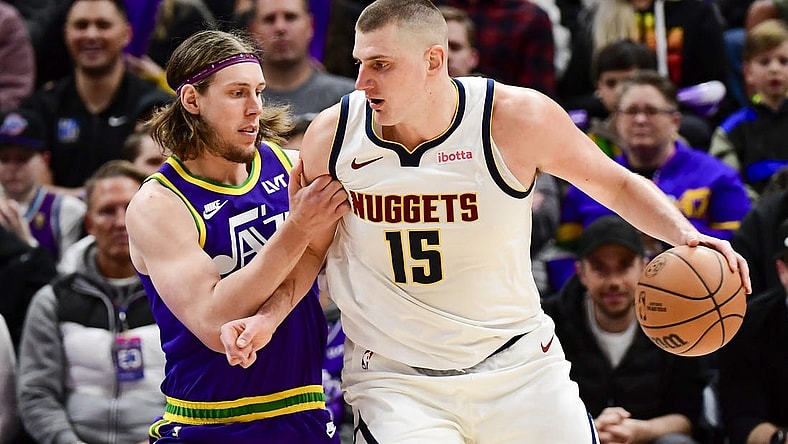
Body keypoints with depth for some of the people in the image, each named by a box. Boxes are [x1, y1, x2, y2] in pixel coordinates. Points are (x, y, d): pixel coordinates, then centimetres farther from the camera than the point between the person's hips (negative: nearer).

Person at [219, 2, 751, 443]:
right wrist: (267, 317, -10)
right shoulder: (332, 135, -8)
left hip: (520, 368, 1)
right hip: (394, 381, 0)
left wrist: (685, 236, -13)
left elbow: (617, 185, 3)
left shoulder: (517, 118, -13)